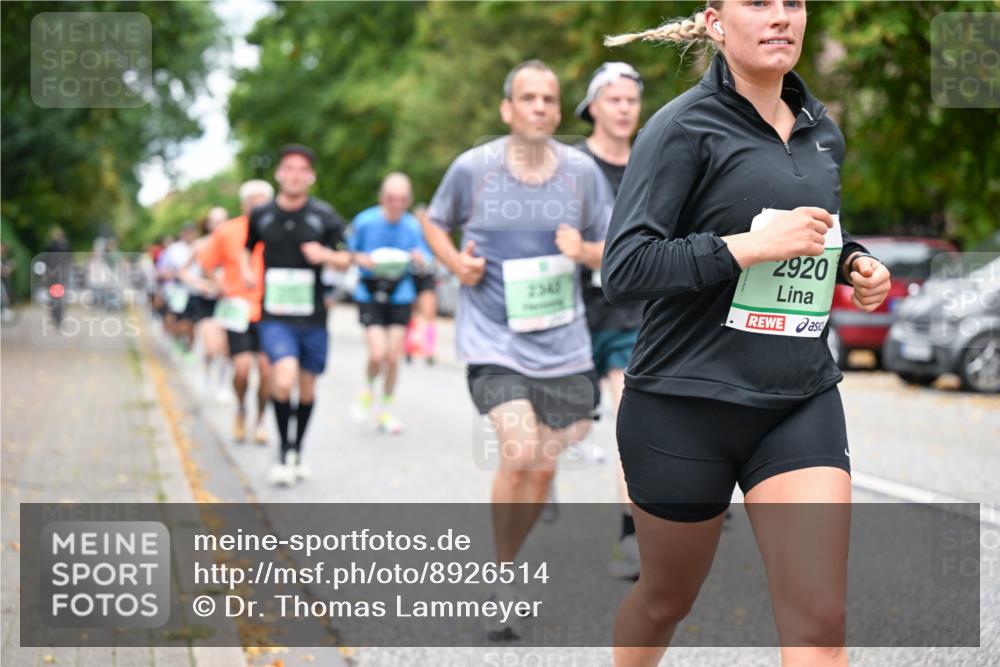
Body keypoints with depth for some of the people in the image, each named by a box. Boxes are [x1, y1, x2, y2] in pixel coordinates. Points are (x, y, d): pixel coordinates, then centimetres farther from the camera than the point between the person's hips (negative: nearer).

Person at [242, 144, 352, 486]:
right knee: (283, 380, -21)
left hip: (313, 316, 1)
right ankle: (284, 450, 0)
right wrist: (245, 269, -2)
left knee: (307, 386, 11)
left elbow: (345, 260, 5)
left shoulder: (324, 216, -1)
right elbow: (246, 247, 19)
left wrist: (326, 255, -16)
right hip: (275, 316, -1)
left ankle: (297, 451, 33)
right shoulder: (261, 214, 1)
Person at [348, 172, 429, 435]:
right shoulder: (365, 221, -9)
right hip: (369, 294, -2)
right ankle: (368, 389, 20)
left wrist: (419, 260, -22)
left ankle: (386, 410, 22)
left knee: (393, 358, 0)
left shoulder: (412, 226, -5)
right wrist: (363, 260, -18)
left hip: (400, 296, 2)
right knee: (378, 354, -15)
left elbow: (424, 264, 1)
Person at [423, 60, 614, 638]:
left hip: (563, 344, 3)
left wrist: (584, 251, -14)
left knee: (543, 468, 8)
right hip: (493, 340, -3)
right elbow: (435, 222, 13)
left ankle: (510, 562, 31)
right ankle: (502, 575, -1)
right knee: (521, 451, -20)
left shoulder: (582, 170, 1)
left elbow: (615, 250, 8)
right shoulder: (473, 167, -4)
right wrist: (456, 262, -7)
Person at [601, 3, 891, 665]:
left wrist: (855, 263, 5)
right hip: (684, 406, -4)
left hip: (803, 403, 4)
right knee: (666, 600, 15)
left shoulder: (823, 132, 10)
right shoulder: (684, 127, -10)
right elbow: (623, 268, -18)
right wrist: (751, 246, -25)